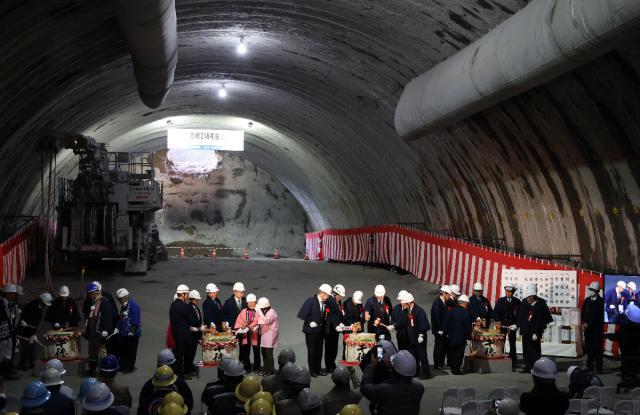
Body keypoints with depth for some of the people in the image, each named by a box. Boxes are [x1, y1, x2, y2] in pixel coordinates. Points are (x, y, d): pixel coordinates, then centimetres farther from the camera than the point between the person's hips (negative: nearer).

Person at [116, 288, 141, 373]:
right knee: (122, 349, 16)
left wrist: (132, 331, -20)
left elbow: (135, 321, -21)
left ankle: (130, 367, 17)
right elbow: (121, 318, 18)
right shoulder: (123, 306, 10)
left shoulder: (134, 306, -19)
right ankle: (123, 366, 29)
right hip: (124, 333, 9)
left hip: (132, 334, -9)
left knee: (131, 351, 4)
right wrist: (118, 328, 10)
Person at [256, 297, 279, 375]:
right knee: (263, 352, 11)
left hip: (270, 335, -9)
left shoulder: (271, 312, -16)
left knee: (269, 353, -6)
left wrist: (259, 312, -31)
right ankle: (265, 369, 21)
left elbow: (266, 321, -31)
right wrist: (258, 327, 4)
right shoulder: (263, 312, 11)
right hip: (264, 335, 9)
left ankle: (270, 370, 4)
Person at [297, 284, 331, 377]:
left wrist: (322, 324, 1)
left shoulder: (325, 302, 1)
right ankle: (312, 370, 17)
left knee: (319, 351, 12)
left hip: (320, 330, 6)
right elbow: (301, 314, -18)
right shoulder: (310, 301, -16)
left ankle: (318, 369, 24)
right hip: (311, 331, -6)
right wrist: (310, 322, -18)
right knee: (312, 351, 4)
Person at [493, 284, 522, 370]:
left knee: (512, 344, 2)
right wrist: (497, 321, -14)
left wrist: (516, 324, -10)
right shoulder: (500, 300, 6)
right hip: (502, 326, 1)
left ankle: (513, 363, 6)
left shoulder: (517, 302, 3)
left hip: (512, 326, -1)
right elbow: (495, 312, 1)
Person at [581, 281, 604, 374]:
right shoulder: (587, 300, 11)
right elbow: (583, 313, 8)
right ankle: (590, 367, 12)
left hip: (597, 328, -4)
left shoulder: (601, 301, -5)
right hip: (587, 327, 5)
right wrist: (583, 323, -7)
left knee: (597, 348, -3)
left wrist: (588, 324, -14)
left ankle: (598, 368, 1)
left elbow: (597, 315, -11)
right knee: (588, 347, 5)